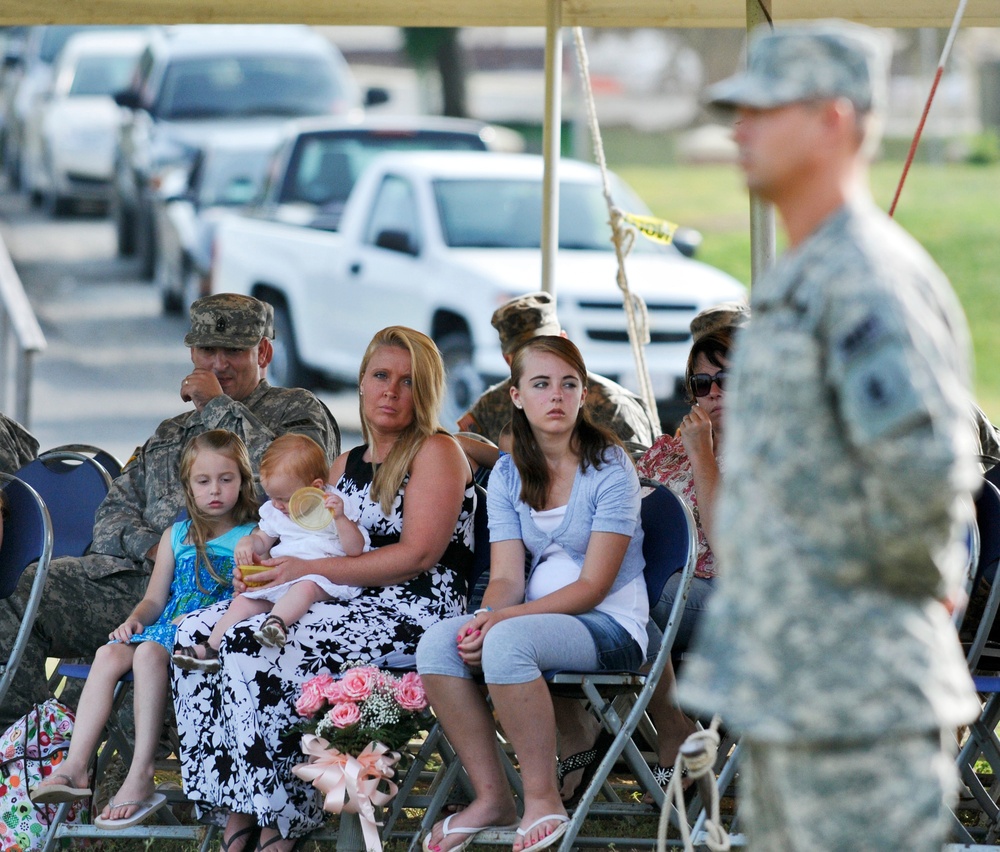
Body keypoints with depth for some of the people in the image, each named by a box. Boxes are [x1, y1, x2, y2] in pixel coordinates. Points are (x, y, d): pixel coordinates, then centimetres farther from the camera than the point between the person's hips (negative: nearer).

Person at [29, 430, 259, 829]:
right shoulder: (176, 536, 23)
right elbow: (155, 598, 22)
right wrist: (135, 619, 1)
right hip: (169, 625, 6)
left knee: (149, 652, -34)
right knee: (109, 654, -21)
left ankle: (140, 777, -39)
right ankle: (75, 767, -28)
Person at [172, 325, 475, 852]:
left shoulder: (435, 452, -2)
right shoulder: (345, 467, 21)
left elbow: (419, 555, -13)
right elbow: (320, 547, 22)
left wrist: (308, 570, -13)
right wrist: (262, 567, -2)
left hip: (411, 613, -8)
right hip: (343, 609, 8)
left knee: (253, 645, -28)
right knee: (197, 630, -10)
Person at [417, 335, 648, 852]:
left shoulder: (609, 467, -9)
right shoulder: (507, 475, 9)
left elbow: (592, 586, -14)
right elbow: (507, 576, 3)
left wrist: (501, 619, -24)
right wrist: (485, 617, -23)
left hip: (611, 624, -6)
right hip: (537, 614, 6)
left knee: (507, 642, -35)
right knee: (437, 643, -21)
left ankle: (543, 801, -24)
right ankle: (491, 797, -14)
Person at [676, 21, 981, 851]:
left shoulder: (870, 282, -17)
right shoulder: (801, 281, 16)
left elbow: (925, 465, -30)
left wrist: (911, 580, -14)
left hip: (856, 683, -10)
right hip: (787, 682, 10)